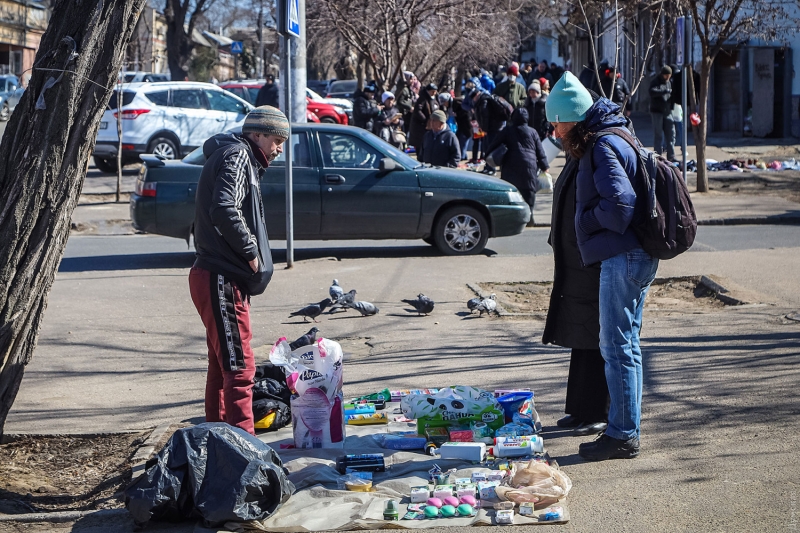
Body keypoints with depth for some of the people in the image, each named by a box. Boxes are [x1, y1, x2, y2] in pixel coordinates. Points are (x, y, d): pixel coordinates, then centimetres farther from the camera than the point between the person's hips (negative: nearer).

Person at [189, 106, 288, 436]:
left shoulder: (236, 156, 23)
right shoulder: (236, 156, -10)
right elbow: (224, 210, -25)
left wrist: (251, 257, 12)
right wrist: (252, 253, -16)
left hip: (222, 279, 11)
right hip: (221, 281, -11)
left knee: (221, 365, 17)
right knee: (239, 367, -12)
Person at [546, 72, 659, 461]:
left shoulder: (603, 147, -15)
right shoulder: (608, 141, 16)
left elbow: (619, 203, -25)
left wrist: (588, 219, -8)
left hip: (622, 257, -11)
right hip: (636, 255, 11)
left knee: (616, 346, -5)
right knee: (626, 344, 15)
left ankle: (623, 435, -1)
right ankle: (626, 432, 22)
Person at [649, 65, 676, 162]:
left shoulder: (669, 83, 16)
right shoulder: (655, 82, -6)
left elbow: (671, 96, 24)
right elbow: (652, 92, -26)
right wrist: (665, 91, -36)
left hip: (667, 112, 6)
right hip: (657, 112, -6)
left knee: (671, 134, 4)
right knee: (658, 135, -4)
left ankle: (671, 156, 8)